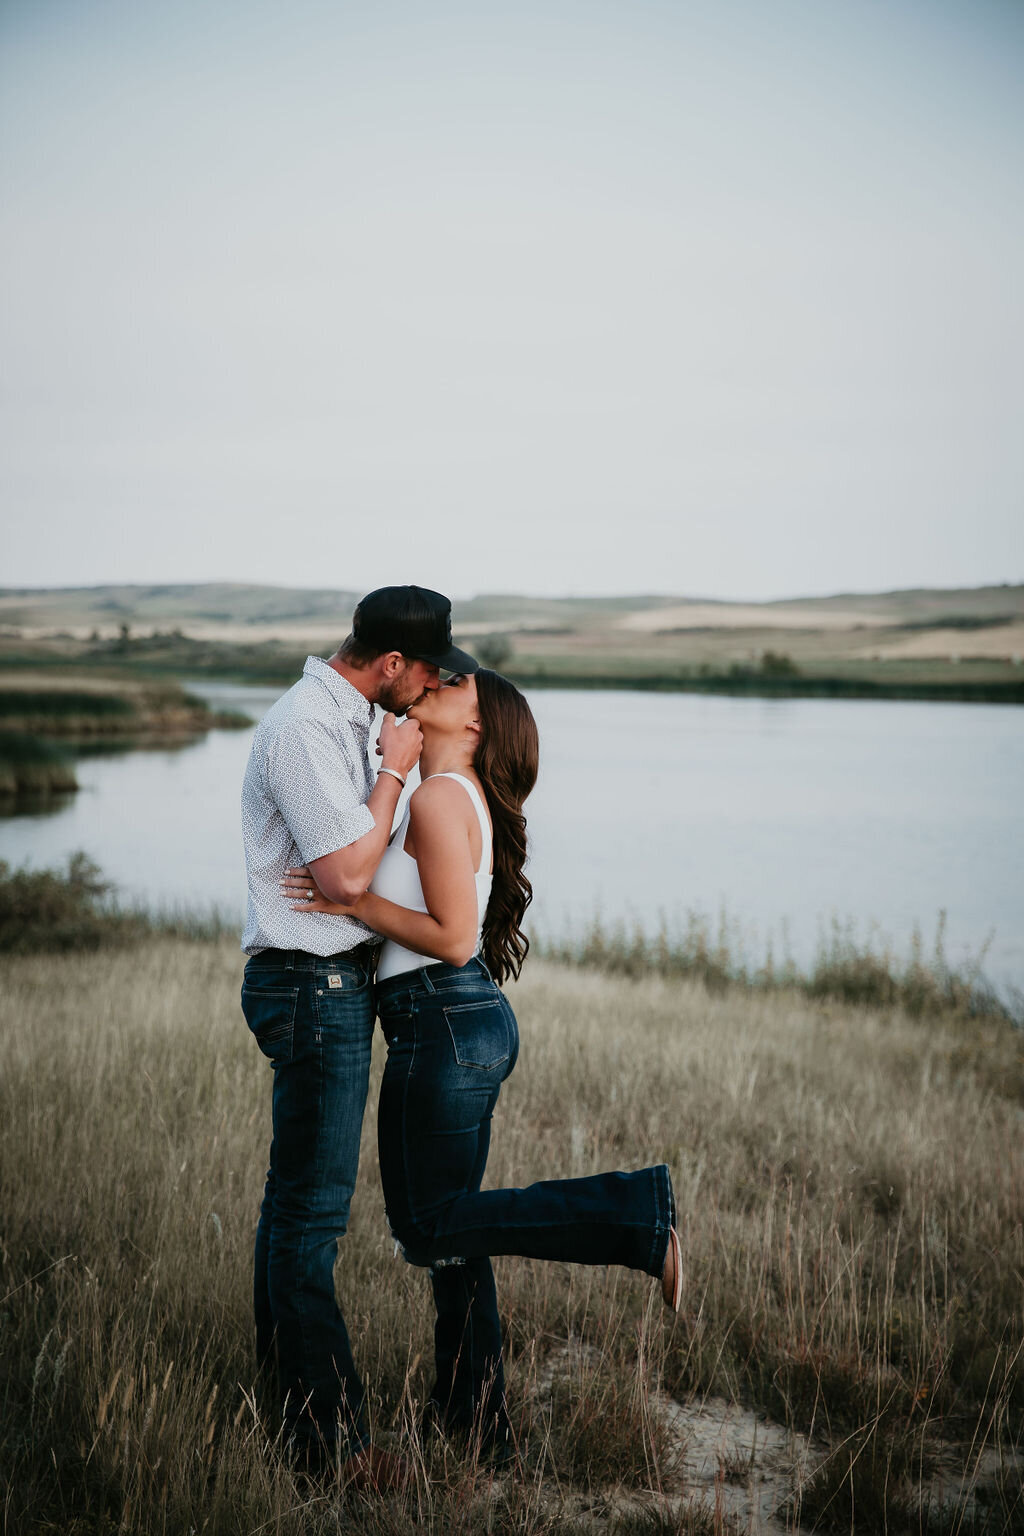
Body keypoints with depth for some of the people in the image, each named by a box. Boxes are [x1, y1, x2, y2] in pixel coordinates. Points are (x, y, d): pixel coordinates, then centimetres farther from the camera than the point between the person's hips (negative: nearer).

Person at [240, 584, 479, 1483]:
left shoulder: (341, 720, 13)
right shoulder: (304, 729, -19)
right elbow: (347, 875, -23)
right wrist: (395, 770, -14)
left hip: (330, 981, 11)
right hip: (316, 985, -11)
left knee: (294, 1202, 17)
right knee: (312, 1212, -4)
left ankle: (288, 1398, 30)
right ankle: (326, 1438, 4)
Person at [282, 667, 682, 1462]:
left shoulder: (440, 797, -15)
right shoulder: (463, 799, 14)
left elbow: (454, 937, -20)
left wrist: (351, 902, -16)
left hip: (444, 1025, -9)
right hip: (475, 1020, 9)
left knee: (431, 1226, 0)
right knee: (445, 1225, 15)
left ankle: (633, 1215, -3)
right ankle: (474, 1419, 24)